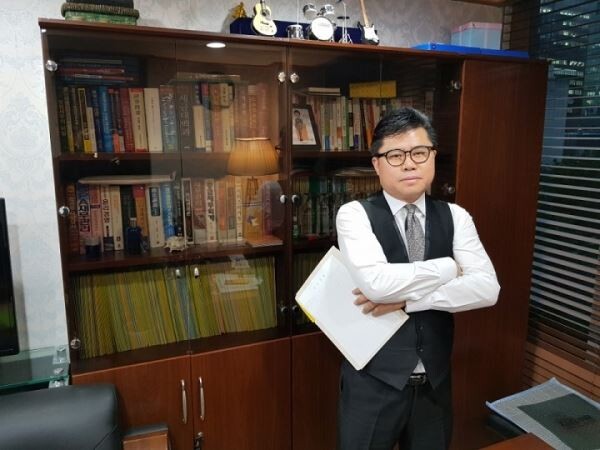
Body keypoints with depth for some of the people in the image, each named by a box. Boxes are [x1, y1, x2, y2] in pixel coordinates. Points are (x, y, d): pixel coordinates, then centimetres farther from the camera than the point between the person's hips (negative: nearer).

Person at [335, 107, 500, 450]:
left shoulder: (455, 217, 0)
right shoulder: (355, 215, -11)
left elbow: (487, 288, -12)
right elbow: (376, 283, -27)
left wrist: (406, 297, -20)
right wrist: (450, 267, -15)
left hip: (434, 381, 4)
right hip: (373, 381, -3)